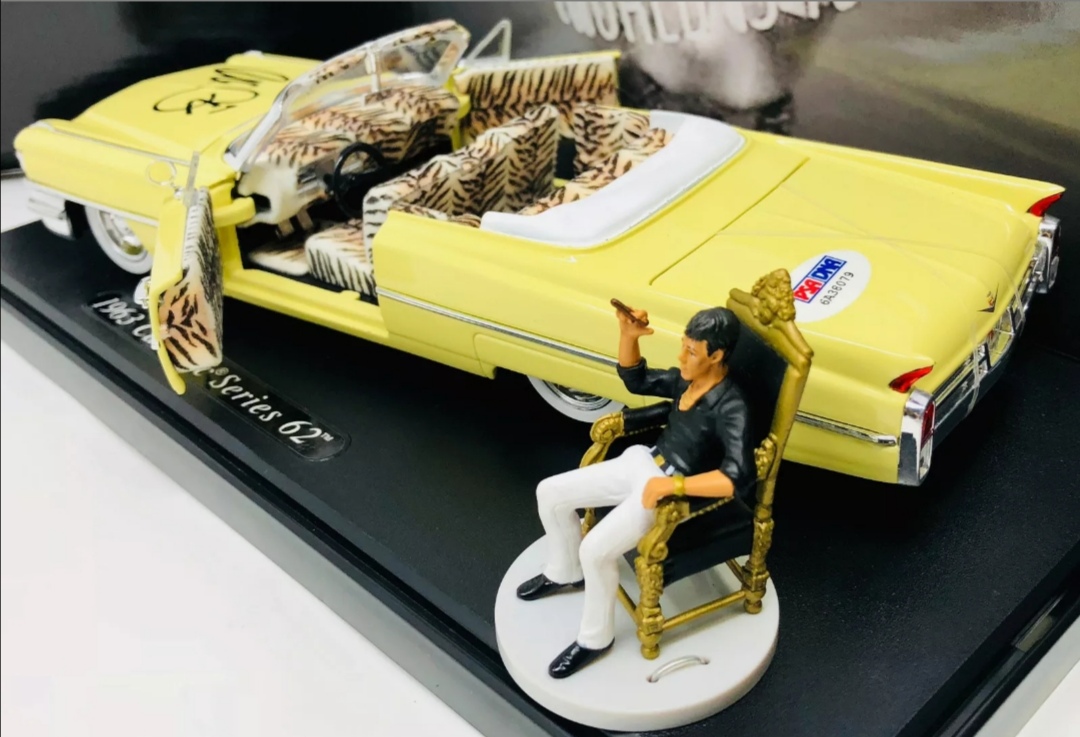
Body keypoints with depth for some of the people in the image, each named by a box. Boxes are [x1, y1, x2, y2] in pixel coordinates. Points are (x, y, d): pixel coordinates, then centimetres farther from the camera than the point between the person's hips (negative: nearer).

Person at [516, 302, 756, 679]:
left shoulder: (730, 408, -23)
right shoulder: (685, 379, 1)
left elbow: (740, 477, -33)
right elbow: (635, 379, 14)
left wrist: (673, 485, -35)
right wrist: (628, 335, -4)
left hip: (675, 492, -9)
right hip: (641, 463, 9)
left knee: (595, 550, -24)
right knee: (550, 493, 7)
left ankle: (596, 639, 2)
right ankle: (565, 573, 32)